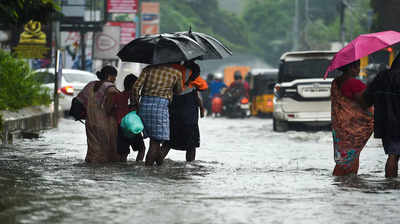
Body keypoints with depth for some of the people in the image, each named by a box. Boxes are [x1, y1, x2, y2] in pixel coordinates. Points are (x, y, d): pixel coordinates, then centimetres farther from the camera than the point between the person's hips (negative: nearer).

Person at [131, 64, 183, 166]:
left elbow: (136, 87, 1)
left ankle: (160, 162, 21)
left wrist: (135, 103, 9)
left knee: (155, 139, 15)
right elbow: (178, 90, 23)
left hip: (144, 104, 4)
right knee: (156, 140, -2)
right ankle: (147, 166, -11)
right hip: (161, 105, -4)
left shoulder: (148, 69, 10)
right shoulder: (176, 72, 7)